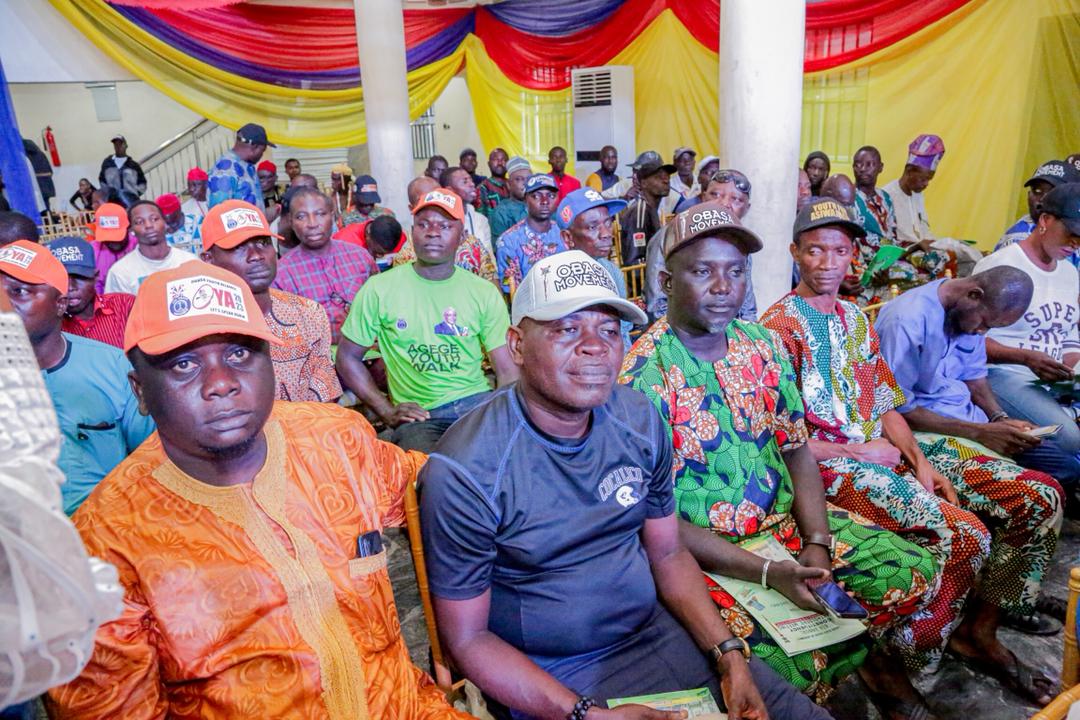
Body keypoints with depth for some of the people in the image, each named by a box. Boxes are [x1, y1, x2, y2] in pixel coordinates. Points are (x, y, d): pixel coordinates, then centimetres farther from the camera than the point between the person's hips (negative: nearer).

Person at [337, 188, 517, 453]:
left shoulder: (485, 293, 6)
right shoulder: (379, 289, 1)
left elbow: (507, 370, 4)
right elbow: (348, 357, 8)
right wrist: (387, 411, -2)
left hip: (478, 399, 3)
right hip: (419, 414, -2)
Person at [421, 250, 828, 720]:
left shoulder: (640, 421, -5)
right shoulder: (464, 473, -22)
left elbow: (669, 556, 5)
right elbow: (468, 639, -13)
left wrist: (730, 657, -6)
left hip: (657, 635, 5)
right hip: (553, 679, -4)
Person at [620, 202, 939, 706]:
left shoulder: (763, 347, 3)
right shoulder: (642, 376, -19)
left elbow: (798, 452, 6)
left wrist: (817, 544, -10)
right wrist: (768, 573, -22)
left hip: (786, 520, 7)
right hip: (701, 551, -6)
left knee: (915, 577, 0)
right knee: (782, 669, -26)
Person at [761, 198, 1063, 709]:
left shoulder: (856, 319, 16)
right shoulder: (780, 327, -9)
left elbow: (887, 407, 13)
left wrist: (921, 460, -2)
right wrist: (859, 452, -10)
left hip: (884, 451, 8)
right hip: (832, 465, -8)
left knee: (1039, 496, 0)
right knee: (964, 534, -26)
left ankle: (978, 631, 13)